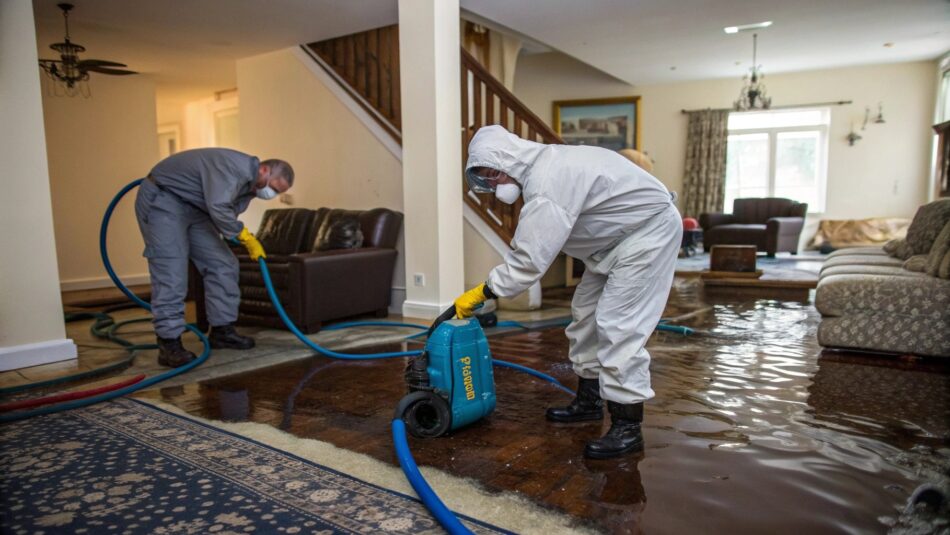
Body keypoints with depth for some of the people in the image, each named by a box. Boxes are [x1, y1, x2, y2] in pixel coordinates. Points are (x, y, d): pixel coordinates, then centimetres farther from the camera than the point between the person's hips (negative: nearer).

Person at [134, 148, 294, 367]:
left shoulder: (250, 184, 5)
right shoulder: (235, 167, -27)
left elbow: (225, 213, 14)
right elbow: (218, 208, -35)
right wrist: (247, 237, -24)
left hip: (193, 207, 9)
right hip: (161, 199, -9)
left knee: (223, 265, 2)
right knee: (171, 271, -16)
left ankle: (222, 330, 10)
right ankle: (169, 344, -12)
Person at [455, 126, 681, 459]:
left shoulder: (547, 181, -28)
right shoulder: (540, 167, 5)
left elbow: (530, 259, -28)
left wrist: (480, 292, -20)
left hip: (649, 229, -11)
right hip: (621, 233, 11)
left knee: (618, 325, -13)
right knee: (586, 313, 13)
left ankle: (627, 427, -4)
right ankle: (588, 401, 24)